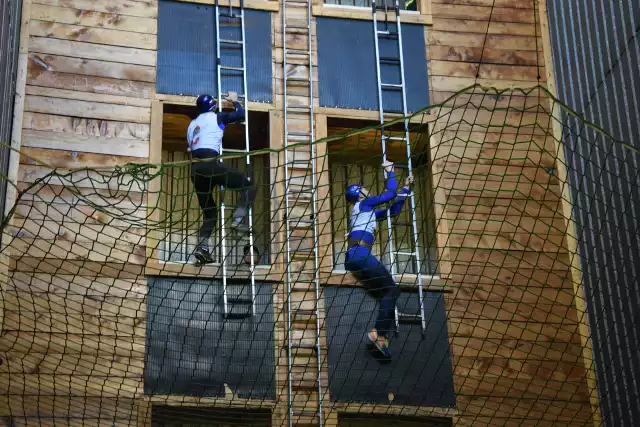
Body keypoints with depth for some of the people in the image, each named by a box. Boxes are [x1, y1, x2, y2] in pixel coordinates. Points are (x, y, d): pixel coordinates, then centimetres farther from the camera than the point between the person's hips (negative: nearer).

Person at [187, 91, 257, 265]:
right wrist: (234, 100, 30)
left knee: (209, 212, 13)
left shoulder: (192, 124, 28)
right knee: (249, 185, 2)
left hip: (195, 169, 7)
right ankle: (237, 219, -16)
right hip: (209, 164, -7)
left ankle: (202, 247, -6)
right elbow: (240, 114, 12)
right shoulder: (215, 117, 10)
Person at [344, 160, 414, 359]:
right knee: (391, 289, -13)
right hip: (359, 253, -10)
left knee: (386, 293, 5)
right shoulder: (363, 204, 5)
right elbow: (390, 193, 1)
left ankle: (380, 336, -8)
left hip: (354, 257, 10)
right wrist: (390, 171, 14)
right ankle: (379, 333, -22)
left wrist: (406, 188, 34)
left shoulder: (369, 211, 30)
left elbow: (393, 210, 33)